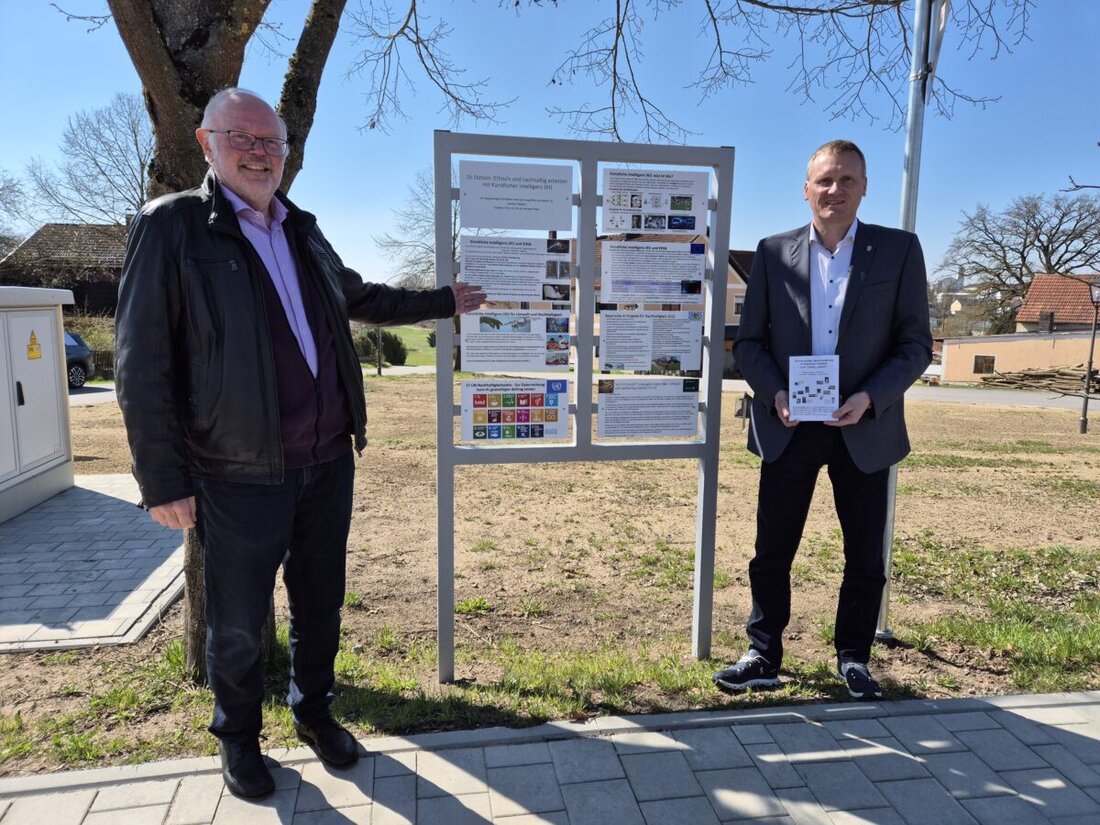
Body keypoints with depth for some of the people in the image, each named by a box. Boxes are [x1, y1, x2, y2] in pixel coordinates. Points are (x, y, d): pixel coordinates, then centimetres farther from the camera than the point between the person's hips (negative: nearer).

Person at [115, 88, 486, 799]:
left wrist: (443, 301, 28)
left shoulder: (304, 232, 12)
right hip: (241, 475, -5)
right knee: (238, 622, 12)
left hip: (330, 462, 6)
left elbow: (360, 297, 28)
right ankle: (238, 737, 36)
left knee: (320, 604, 18)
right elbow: (143, 363, -10)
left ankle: (315, 711, 41)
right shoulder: (171, 226, -7)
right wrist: (163, 480, -12)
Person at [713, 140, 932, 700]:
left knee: (865, 557, 11)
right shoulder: (774, 252, 4)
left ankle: (853, 658, 30)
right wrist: (774, 394, -14)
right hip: (788, 427, 1)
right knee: (772, 552, 7)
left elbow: (915, 343, 0)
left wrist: (870, 398, -16)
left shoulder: (899, 250, 1)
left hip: (864, 428, 0)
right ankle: (764, 656, 23)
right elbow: (749, 342, 4)